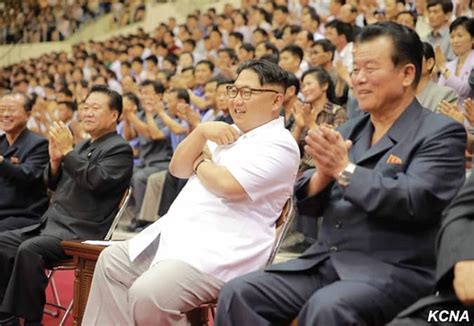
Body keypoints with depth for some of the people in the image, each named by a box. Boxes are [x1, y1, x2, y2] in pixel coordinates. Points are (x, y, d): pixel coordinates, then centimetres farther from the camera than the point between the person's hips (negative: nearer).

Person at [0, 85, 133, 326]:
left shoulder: (120, 149, -5)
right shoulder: (83, 146, 20)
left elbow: (97, 182, -21)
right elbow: (54, 185, 21)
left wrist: (68, 152, -17)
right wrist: (55, 160, 0)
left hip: (81, 232, -9)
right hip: (52, 223, 9)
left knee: (29, 250, -31)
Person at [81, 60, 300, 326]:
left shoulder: (280, 145, -9)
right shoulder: (229, 133, 18)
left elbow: (229, 184, -23)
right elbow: (178, 168, 15)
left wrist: (200, 163, -2)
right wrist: (201, 131, -2)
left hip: (221, 249, -10)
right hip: (179, 234, 10)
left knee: (147, 294, -28)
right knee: (111, 263, 8)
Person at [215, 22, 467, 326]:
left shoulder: (441, 133, -2)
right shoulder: (349, 130, 18)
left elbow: (416, 202, -18)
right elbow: (308, 203, 14)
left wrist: (344, 168, -14)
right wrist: (324, 172, -7)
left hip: (393, 270, -6)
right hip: (325, 261, 6)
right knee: (238, 293, -13)